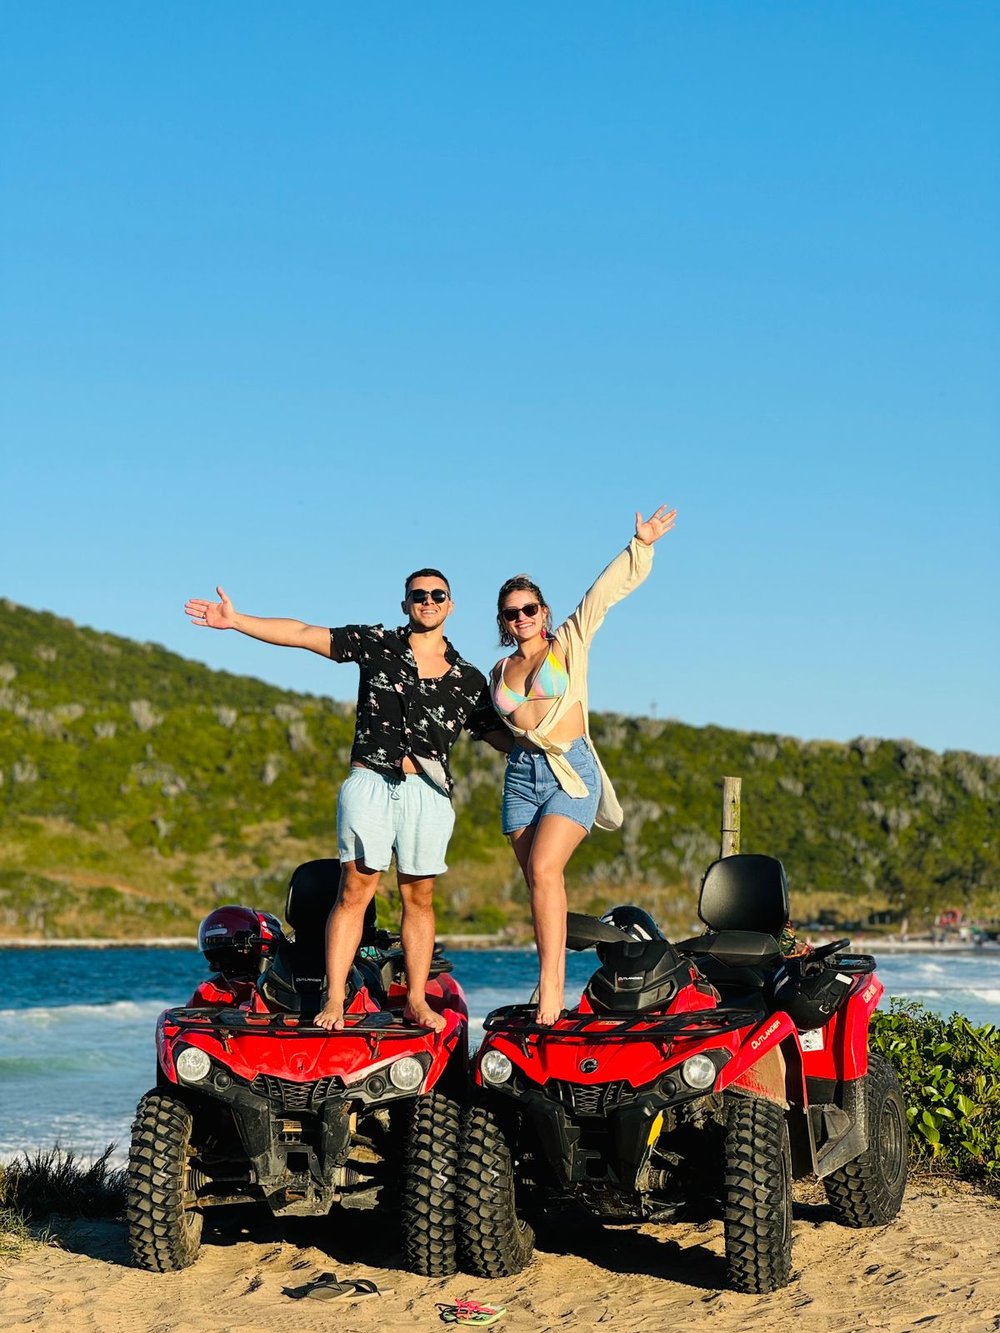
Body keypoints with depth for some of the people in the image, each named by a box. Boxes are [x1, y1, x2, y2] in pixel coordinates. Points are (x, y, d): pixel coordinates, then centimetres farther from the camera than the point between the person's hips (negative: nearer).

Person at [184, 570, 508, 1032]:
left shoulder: (468, 679, 12)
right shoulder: (377, 644, 8)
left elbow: (505, 737, 17)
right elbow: (304, 634, 5)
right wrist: (235, 620, 0)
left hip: (428, 791, 1)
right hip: (370, 782, -1)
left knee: (418, 898, 3)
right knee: (354, 891, -6)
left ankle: (416, 999, 10)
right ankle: (334, 999, -6)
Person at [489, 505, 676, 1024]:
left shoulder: (569, 642, 6)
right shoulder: (500, 672, 17)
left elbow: (607, 590, -1)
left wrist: (641, 546, -6)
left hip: (572, 771, -5)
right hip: (522, 776, 5)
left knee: (544, 869, -22)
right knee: (536, 880, -1)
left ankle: (550, 983, -26)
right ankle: (553, 987, 5)